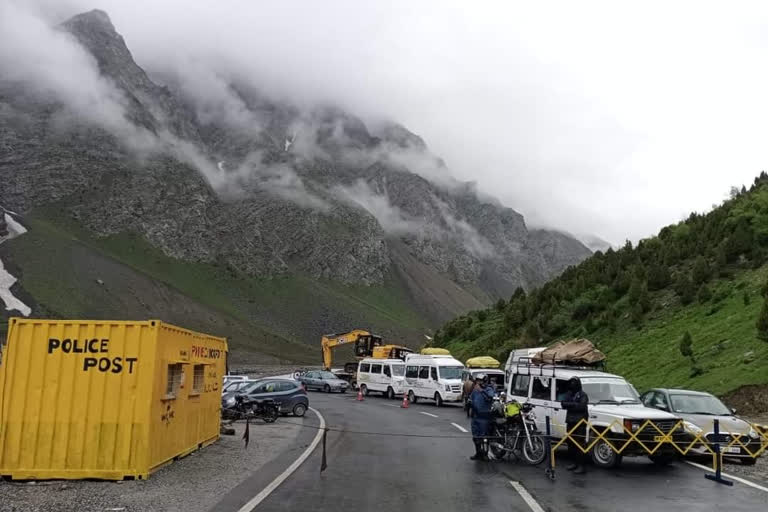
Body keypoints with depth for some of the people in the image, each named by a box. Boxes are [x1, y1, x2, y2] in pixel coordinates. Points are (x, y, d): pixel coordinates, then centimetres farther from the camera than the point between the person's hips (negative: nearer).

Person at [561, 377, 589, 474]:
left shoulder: (583, 395, -2)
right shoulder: (569, 394, 17)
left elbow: (582, 406, -16)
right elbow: (563, 404, 5)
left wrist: (569, 404, -10)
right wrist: (574, 405, -11)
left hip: (580, 422, -7)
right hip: (570, 421, 7)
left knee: (580, 443, -10)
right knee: (570, 442, 9)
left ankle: (581, 465, -10)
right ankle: (574, 462, 21)